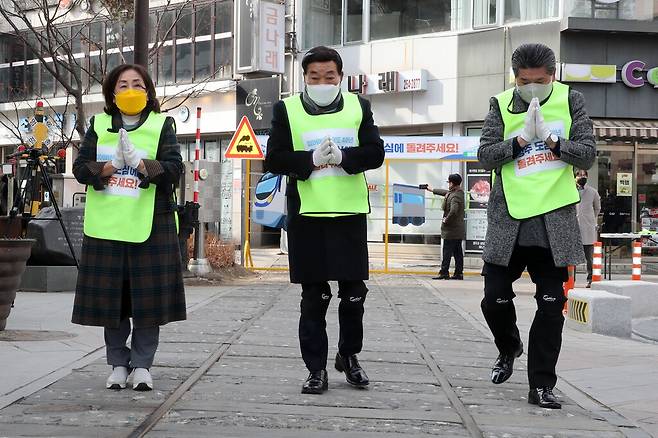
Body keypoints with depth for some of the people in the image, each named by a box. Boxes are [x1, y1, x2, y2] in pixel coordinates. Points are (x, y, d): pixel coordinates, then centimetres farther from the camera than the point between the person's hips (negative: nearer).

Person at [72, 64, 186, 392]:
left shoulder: (162, 125, 6)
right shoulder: (99, 125, 11)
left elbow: (174, 169, -6)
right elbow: (80, 168, 3)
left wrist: (140, 163, -22)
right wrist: (110, 166, -15)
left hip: (150, 224, -1)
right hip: (107, 224, 2)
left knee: (148, 296, -1)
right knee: (110, 296, 3)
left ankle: (142, 365, 8)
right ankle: (118, 364, 14)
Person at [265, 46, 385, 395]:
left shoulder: (358, 107, 8)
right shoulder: (287, 110, 4)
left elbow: (375, 153, 0)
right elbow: (274, 160, -3)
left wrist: (343, 157, -17)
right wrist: (311, 160, -18)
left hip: (350, 213, 1)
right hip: (307, 215, -1)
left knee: (354, 293, 7)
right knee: (314, 297, 3)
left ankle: (349, 355, 28)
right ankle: (316, 369, 10)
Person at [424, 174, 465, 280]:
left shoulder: (455, 196, -19)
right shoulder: (459, 192, 11)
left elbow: (453, 211, -33)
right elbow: (445, 192, 29)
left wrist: (446, 220, -17)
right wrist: (432, 190, 40)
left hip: (451, 229, -9)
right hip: (459, 229, 9)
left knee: (447, 252, -5)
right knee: (457, 252, 10)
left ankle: (444, 273, -3)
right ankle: (459, 273, 12)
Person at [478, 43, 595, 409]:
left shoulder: (570, 101, 3)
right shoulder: (502, 105, 3)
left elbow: (587, 155, -2)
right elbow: (486, 156, -5)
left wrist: (551, 139, -16)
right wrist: (522, 140, -18)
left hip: (554, 220, 0)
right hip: (508, 219, 1)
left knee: (551, 305, 0)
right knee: (495, 299, 5)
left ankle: (541, 385, 8)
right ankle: (509, 348, 36)